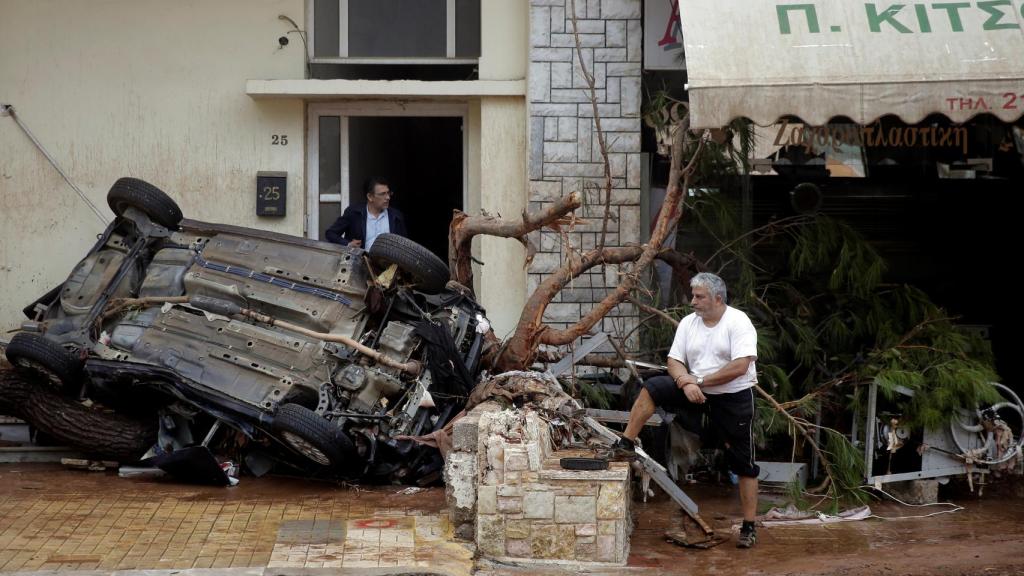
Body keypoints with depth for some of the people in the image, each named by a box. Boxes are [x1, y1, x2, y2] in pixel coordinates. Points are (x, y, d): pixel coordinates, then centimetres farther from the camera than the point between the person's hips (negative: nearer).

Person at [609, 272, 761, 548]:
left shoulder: (738, 322, -15)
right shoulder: (689, 323, 2)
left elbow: (740, 367, -24)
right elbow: (674, 361, 0)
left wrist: (700, 381, -18)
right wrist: (686, 382, -22)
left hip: (734, 398, -5)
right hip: (697, 391, 5)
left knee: (743, 463, -1)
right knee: (651, 388, -15)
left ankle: (749, 527, 6)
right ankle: (626, 445, -9)